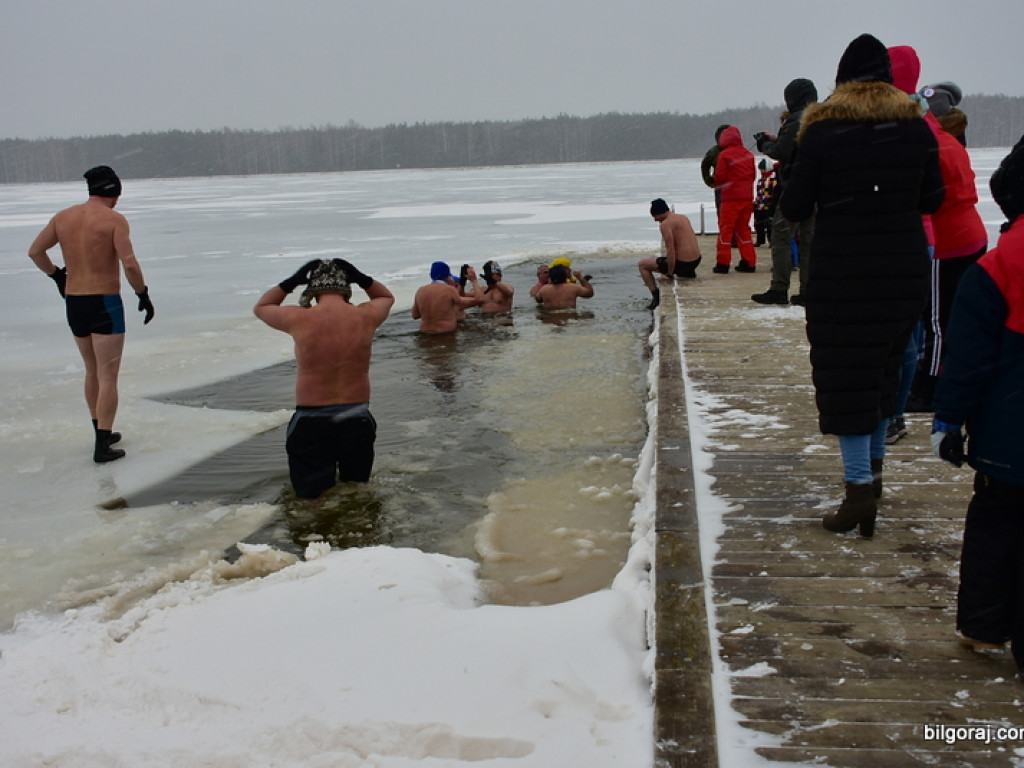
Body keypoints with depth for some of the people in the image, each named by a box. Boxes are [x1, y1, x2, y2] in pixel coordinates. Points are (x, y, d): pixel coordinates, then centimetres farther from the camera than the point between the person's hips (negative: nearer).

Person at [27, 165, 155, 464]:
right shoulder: (114, 220, -12)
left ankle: (102, 434, 32)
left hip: (73, 303, 6)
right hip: (105, 304, -6)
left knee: (92, 371, 21)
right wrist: (143, 295, -8)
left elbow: (34, 251, 9)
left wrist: (56, 275, 23)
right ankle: (102, 447, -2)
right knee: (108, 377, -1)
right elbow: (129, 264, -20)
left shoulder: (63, 217, 6)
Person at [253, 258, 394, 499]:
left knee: (314, 499, 4)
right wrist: (361, 278, 11)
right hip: (357, 418, 2)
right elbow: (387, 297, 21)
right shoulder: (366, 317, -4)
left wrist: (291, 282, 10)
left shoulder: (299, 319, -9)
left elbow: (261, 307, 13)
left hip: (311, 422, -2)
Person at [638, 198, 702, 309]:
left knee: (642, 265, 6)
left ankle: (656, 296, 2)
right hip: (696, 261, 9)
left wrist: (669, 274, -13)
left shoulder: (666, 224, -15)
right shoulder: (683, 217, 12)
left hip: (683, 263, -9)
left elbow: (671, 251, -20)